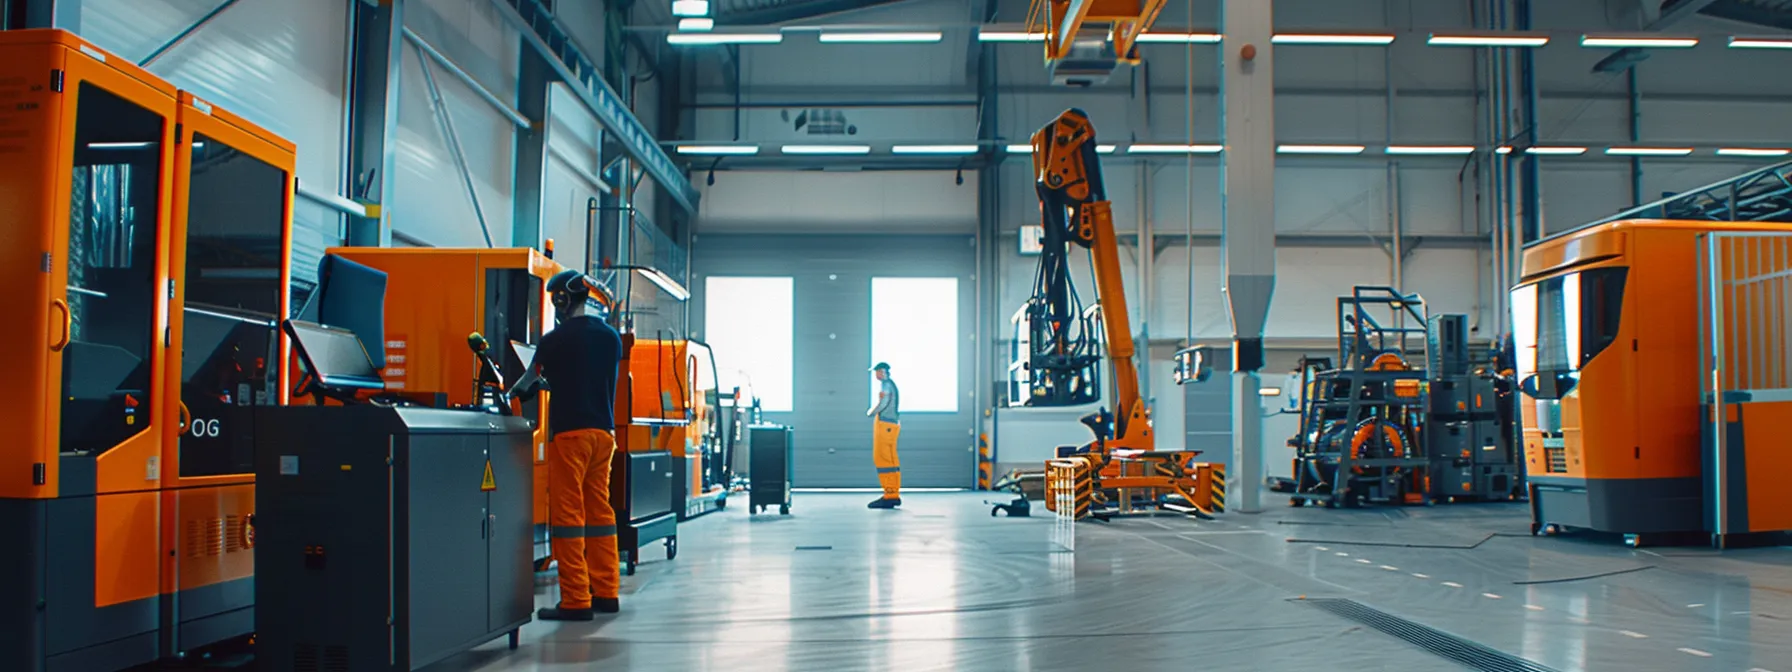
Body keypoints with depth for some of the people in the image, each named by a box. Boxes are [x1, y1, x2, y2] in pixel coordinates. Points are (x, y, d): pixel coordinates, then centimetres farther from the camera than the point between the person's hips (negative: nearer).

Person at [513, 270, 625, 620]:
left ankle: (576, 600, -3)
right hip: (604, 432, 6)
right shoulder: (611, 337, 9)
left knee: (567, 515, -3)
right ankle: (606, 592, 16)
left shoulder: (555, 340, -7)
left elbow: (528, 384, 5)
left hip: (570, 433, -6)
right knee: (600, 511, 12)